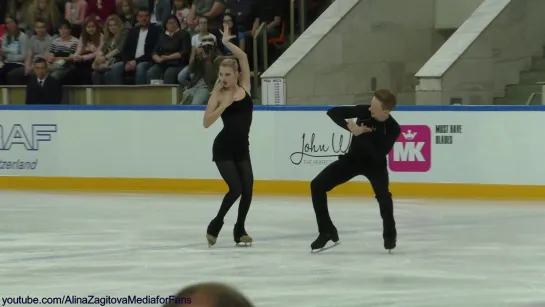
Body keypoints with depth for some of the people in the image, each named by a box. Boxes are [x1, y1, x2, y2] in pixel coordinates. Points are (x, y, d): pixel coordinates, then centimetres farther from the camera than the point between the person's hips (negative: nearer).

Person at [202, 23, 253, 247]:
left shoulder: (244, 87, 3)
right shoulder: (218, 94, -5)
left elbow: (243, 58, -1)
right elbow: (206, 122, -12)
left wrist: (227, 43, -5)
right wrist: (223, 105, -19)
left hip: (242, 148, 4)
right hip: (223, 149, -4)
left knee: (247, 189, -1)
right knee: (236, 188, -12)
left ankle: (239, 230, 16)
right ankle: (215, 226, 6)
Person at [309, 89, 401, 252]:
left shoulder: (393, 128, -25)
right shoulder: (364, 111, -21)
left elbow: (378, 154, -34)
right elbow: (333, 112, -19)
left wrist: (360, 135, -38)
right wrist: (351, 128, -33)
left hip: (375, 163, -3)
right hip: (354, 158, 3)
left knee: (383, 196, -31)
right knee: (317, 185, -11)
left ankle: (389, 234, -2)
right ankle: (327, 231, 3)